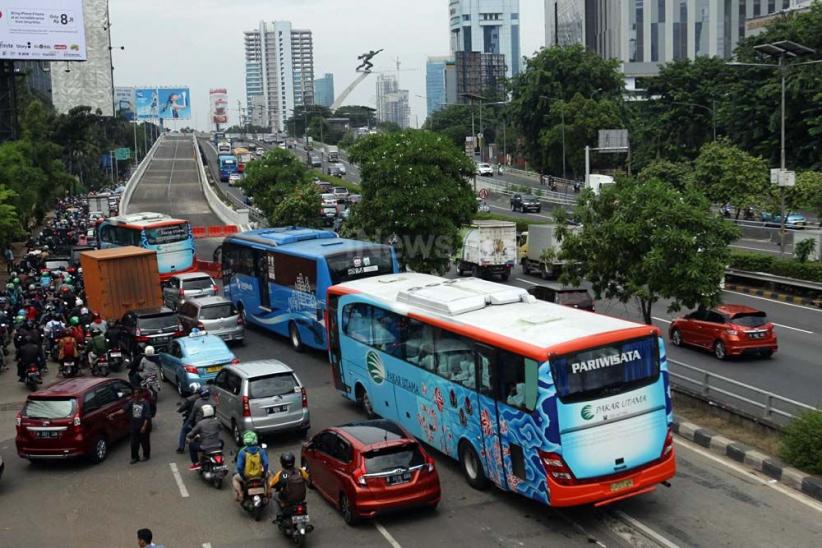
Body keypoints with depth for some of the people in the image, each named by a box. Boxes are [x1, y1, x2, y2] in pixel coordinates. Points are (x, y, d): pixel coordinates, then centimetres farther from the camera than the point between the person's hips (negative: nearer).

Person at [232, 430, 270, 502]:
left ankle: (239, 495, 11)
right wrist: (264, 474, 2)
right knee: (268, 474, 35)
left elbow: (239, 467, -19)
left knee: (235, 479, 29)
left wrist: (242, 477, -2)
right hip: (259, 475, 2)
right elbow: (266, 464, -15)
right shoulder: (261, 450, -9)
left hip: (247, 476, -2)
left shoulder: (242, 452, -14)